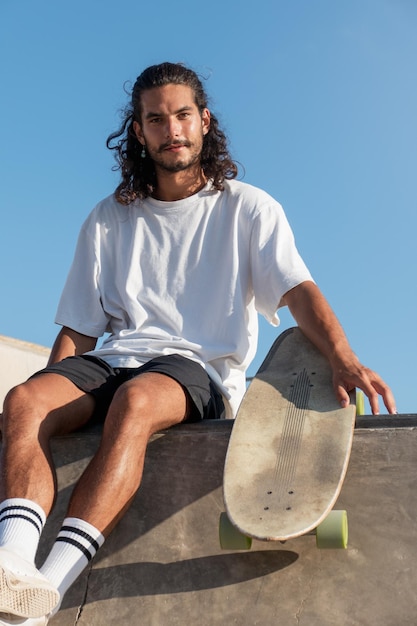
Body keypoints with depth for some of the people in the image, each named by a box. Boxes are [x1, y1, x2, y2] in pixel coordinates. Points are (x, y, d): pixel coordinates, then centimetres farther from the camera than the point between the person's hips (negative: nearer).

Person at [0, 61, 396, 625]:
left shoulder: (248, 209, 10)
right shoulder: (109, 220, 18)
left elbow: (298, 291, -4)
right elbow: (77, 329, 15)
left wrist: (343, 360, -24)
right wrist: (55, 393, -3)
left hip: (200, 368, -3)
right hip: (116, 362, 4)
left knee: (136, 400, -37)